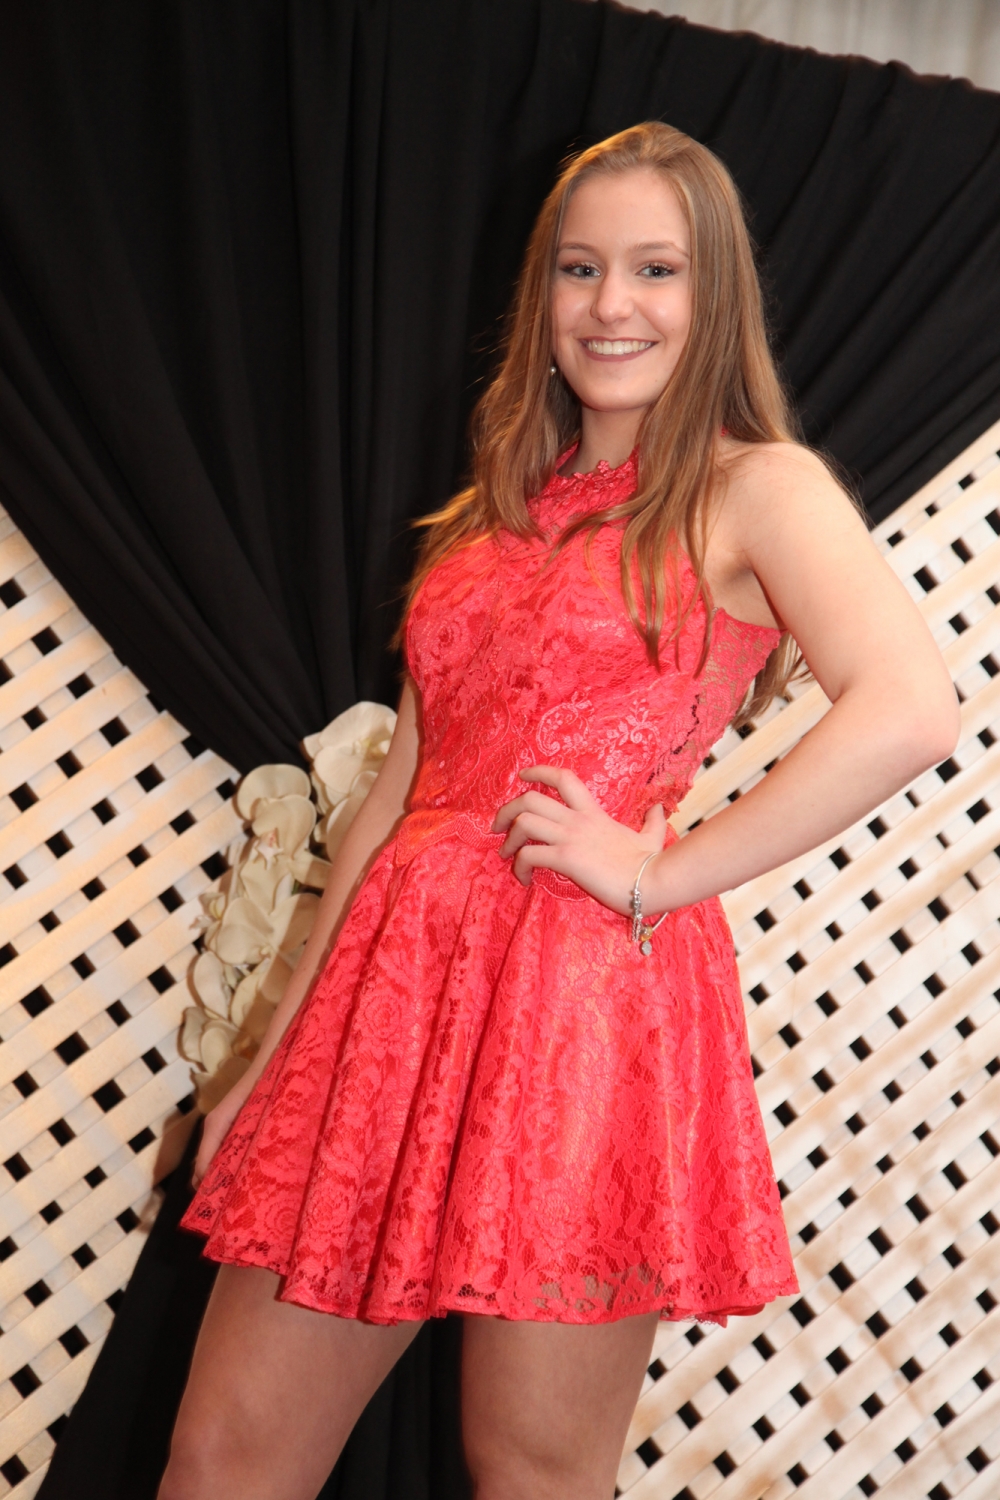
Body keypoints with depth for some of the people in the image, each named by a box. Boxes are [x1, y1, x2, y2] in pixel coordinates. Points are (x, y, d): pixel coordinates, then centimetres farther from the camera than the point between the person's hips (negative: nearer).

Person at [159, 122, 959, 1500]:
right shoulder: (498, 517, 21)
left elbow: (911, 709, -17)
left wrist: (656, 871, -13)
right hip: (398, 982, 6)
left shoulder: (754, 489, 2)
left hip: (588, 988, -6)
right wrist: (274, 1055, 17)